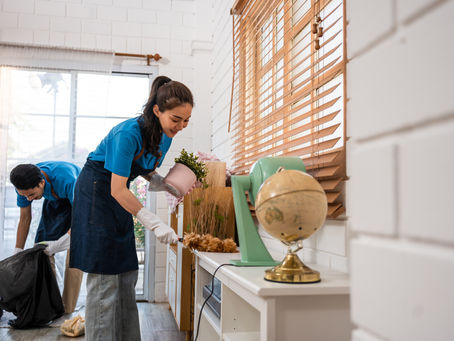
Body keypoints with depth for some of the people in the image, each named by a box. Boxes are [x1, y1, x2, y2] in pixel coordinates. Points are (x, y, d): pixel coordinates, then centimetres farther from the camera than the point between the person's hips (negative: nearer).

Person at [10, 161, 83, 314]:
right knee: (42, 248, -4)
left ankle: (67, 311, -10)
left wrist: (58, 243, -41)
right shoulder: (25, 184, -24)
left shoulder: (66, 180, -43)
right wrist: (17, 254, -7)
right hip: (55, 201, 5)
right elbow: (25, 219, -9)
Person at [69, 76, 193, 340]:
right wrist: (155, 224, -31)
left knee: (126, 274, 9)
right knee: (104, 276, -7)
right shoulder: (130, 132, -29)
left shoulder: (165, 136, -4)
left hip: (119, 195, 8)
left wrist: (169, 185, -9)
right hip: (97, 192, -8)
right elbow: (117, 189, -29)